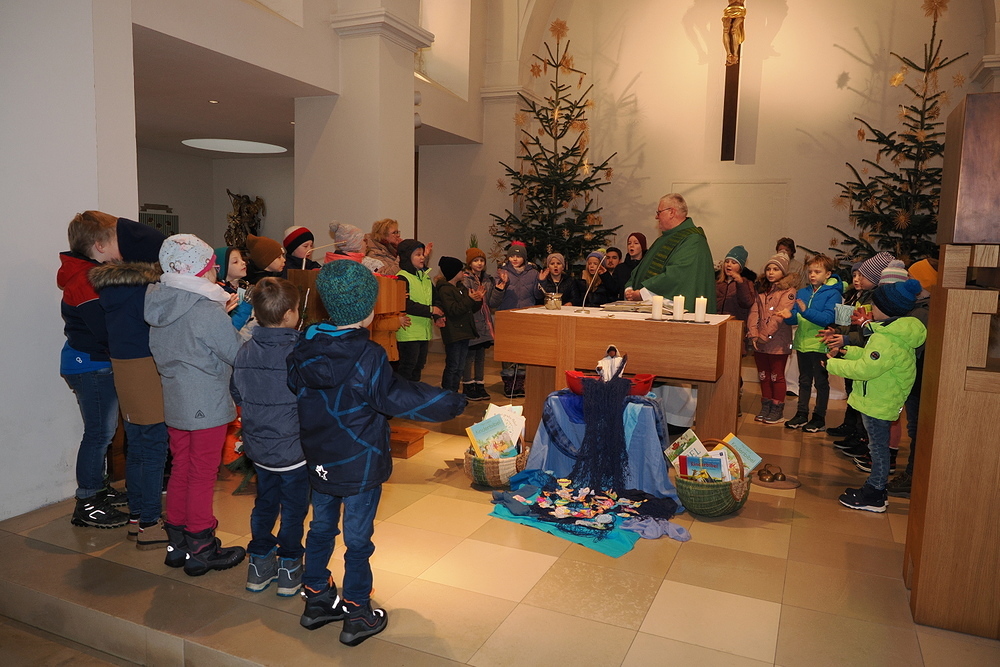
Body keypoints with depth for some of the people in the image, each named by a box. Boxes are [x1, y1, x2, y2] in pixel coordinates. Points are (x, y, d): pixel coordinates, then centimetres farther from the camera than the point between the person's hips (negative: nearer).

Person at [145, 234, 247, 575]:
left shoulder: (159, 306, 2)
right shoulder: (208, 312, -22)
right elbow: (239, 355, -17)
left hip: (174, 403, 7)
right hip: (207, 407, -7)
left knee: (180, 468, 17)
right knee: (202, 475, 4)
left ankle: (177, 542, 30)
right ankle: (201, 550, 17)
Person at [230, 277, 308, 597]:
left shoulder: (245, 352, -4)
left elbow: (237, 394, 7)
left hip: (259, 447, 5)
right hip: (295, 448, -5)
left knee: (264, 504, 21)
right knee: (294, 509, 11)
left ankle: (259, 564, 31)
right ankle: (289, 570, 21)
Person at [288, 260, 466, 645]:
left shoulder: (305, 349, -4)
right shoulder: (367, 357, -23)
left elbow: (296, 390, 9)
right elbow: (398, 398, -21)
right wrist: (452, 402, -11)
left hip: (318, 461, 6)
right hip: (361, 466, -6)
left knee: (322, 528, 22)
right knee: (358, 540, 8)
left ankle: (317, 600, 35)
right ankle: (357, 616, 21)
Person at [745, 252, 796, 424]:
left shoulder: (788, 291, -8)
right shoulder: (761, 290, 12)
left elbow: (779, 316, -18)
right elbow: (754, 312, 3)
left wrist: (765, 336, -21)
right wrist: (753, 334, -10)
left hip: (778, 342, -6)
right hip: (759, 342, 6)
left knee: (776, 376, 4)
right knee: (763, 375, 14)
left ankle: (777, 410, 13)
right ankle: (765, 406, 26)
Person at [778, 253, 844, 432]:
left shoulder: (832, 293, -8)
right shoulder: (802, 292, 9)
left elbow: (828, 318, -21)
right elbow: (796, 318, 6)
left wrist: (806, 311, -29)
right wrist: (789, 316, -16)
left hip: (820, 344, -6)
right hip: (802, 343, 6)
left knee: (821, 382, 6)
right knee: (804, 380, 15)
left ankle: (819, 418, 15)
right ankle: (801, 414, 24)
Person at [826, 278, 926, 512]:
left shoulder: (887, 340, -26)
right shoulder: (896, 332, 8)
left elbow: (865, 369, -27)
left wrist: (832, 364, -17)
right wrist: (849, 352, 11)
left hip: (878, 402, -10)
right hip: (881, 399, 10)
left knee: (878, 446, 0)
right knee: (878, 445, 18)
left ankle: (875, 497, 10)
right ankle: (875, 487, 29)